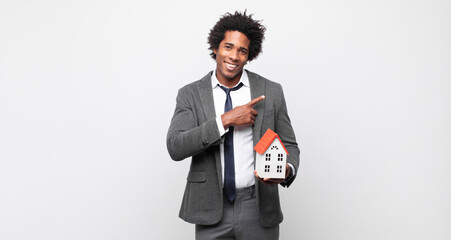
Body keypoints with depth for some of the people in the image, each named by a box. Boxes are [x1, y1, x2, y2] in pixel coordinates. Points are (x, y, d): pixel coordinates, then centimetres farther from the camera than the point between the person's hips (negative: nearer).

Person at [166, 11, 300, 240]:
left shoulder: (271, 92, 0)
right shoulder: (190, 94, -1)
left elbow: (288, 145, 5)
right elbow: (175, 147, -13)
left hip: (258, 211, 1)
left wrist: (287, 170, -18)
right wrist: (225, 120, -19)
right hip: (212, 212, 0)